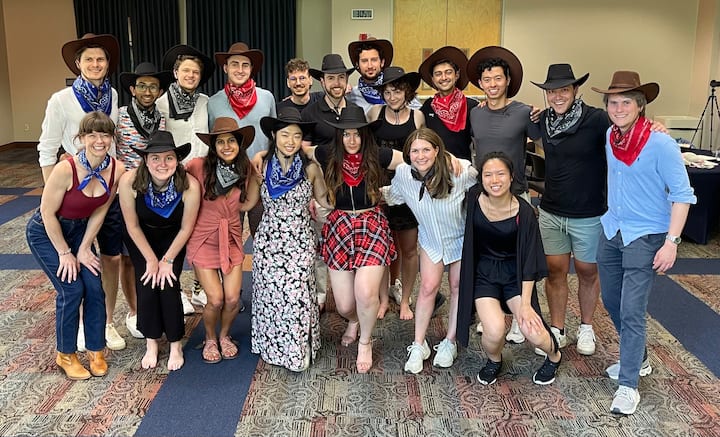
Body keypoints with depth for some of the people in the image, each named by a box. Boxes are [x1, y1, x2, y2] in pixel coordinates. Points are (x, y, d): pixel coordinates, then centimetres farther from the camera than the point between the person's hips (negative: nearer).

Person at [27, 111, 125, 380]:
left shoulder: (117, 170, -17)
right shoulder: (66, 169, -32)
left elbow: (99, 212, -5)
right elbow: (48, 213, -21)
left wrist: (84, 249, -4)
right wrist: (65, 252, -14)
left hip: (79, 229, 5)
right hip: (45, 233, -4)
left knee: (94, 287, -5)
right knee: (71, 289, -10)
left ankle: (96, 350, 14)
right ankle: (65, 355, 10)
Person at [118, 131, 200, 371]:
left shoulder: (189, 185, -33)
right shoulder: (129, 181, -31)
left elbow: (185, 228, -16)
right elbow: (132, 226, -16)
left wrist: (168, 260, -11)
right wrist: (151, 259, -11)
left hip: (172, 238, -1)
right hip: (141, 238, 1)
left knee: (169, 286, -11)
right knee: (146, 285, -10)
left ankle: (176, 345, 10)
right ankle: (151, 344, 12)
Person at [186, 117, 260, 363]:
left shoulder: (244, 169, -2)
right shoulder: (199, 166, -15)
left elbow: (246, 205, 0)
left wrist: (257, 177, -9)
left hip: (232, 240, 3)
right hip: (204, 240, -3)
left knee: (233, 299, -3)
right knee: (215, 300, -7)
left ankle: (224, 335, 28)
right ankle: (210, 339, 24)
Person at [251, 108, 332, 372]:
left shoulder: (310, 167, -2)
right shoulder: (262, 165, -1)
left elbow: (323, 199, 10)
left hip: (300, 241, -1)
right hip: (268, 240, 1)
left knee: (298, 295, -3)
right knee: (271, 294, 5)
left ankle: (298, 350, 17)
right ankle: (273, 347, 25)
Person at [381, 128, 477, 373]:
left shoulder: (460, 171, -31)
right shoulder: (403, 173, -21)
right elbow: (392, 196, 1)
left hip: (462, 236, -1)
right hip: (431, 238, 2)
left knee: (458, 287, 8)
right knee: (428, 286, -4)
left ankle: (449, 343, 24)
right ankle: (418, 345, 9)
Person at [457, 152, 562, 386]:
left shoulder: (524, 212, -18)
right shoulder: (473, 199, -13)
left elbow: (529, 261, -13)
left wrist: (525, 303, -15)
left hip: (515, 275, -1)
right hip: (484, 273, 1)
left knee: (532, 332, -18)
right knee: (495, 331, -23)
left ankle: (554, 355, 21)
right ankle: (494, 360, 14)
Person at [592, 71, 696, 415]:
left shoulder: (661, 144, -18)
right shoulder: (610, 136, 0)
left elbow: (682, 195, -15)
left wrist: (671, 243, -20)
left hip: (645, 237, -6)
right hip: (612, 231, 7)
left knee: (632, 311, -7)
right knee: (612, 302, 16)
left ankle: (628, 385, 6)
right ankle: (636, 358, 39)